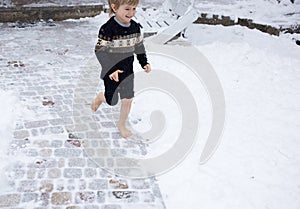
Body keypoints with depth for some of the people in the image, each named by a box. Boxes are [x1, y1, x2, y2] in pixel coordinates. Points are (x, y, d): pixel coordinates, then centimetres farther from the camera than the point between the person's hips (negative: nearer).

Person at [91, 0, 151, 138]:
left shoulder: (135, 27, -3)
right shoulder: (107, 29, -22)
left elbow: (139, 46, 12)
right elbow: (100, 51, -21)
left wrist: (144, 62, 5)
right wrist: (110, 69, -28)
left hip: (128, 71, 5)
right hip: (112, 72, -5)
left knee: (128, 100, 9)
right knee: (111, 101, 7)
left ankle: (121, 124, 32)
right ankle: (100, 98, 43)